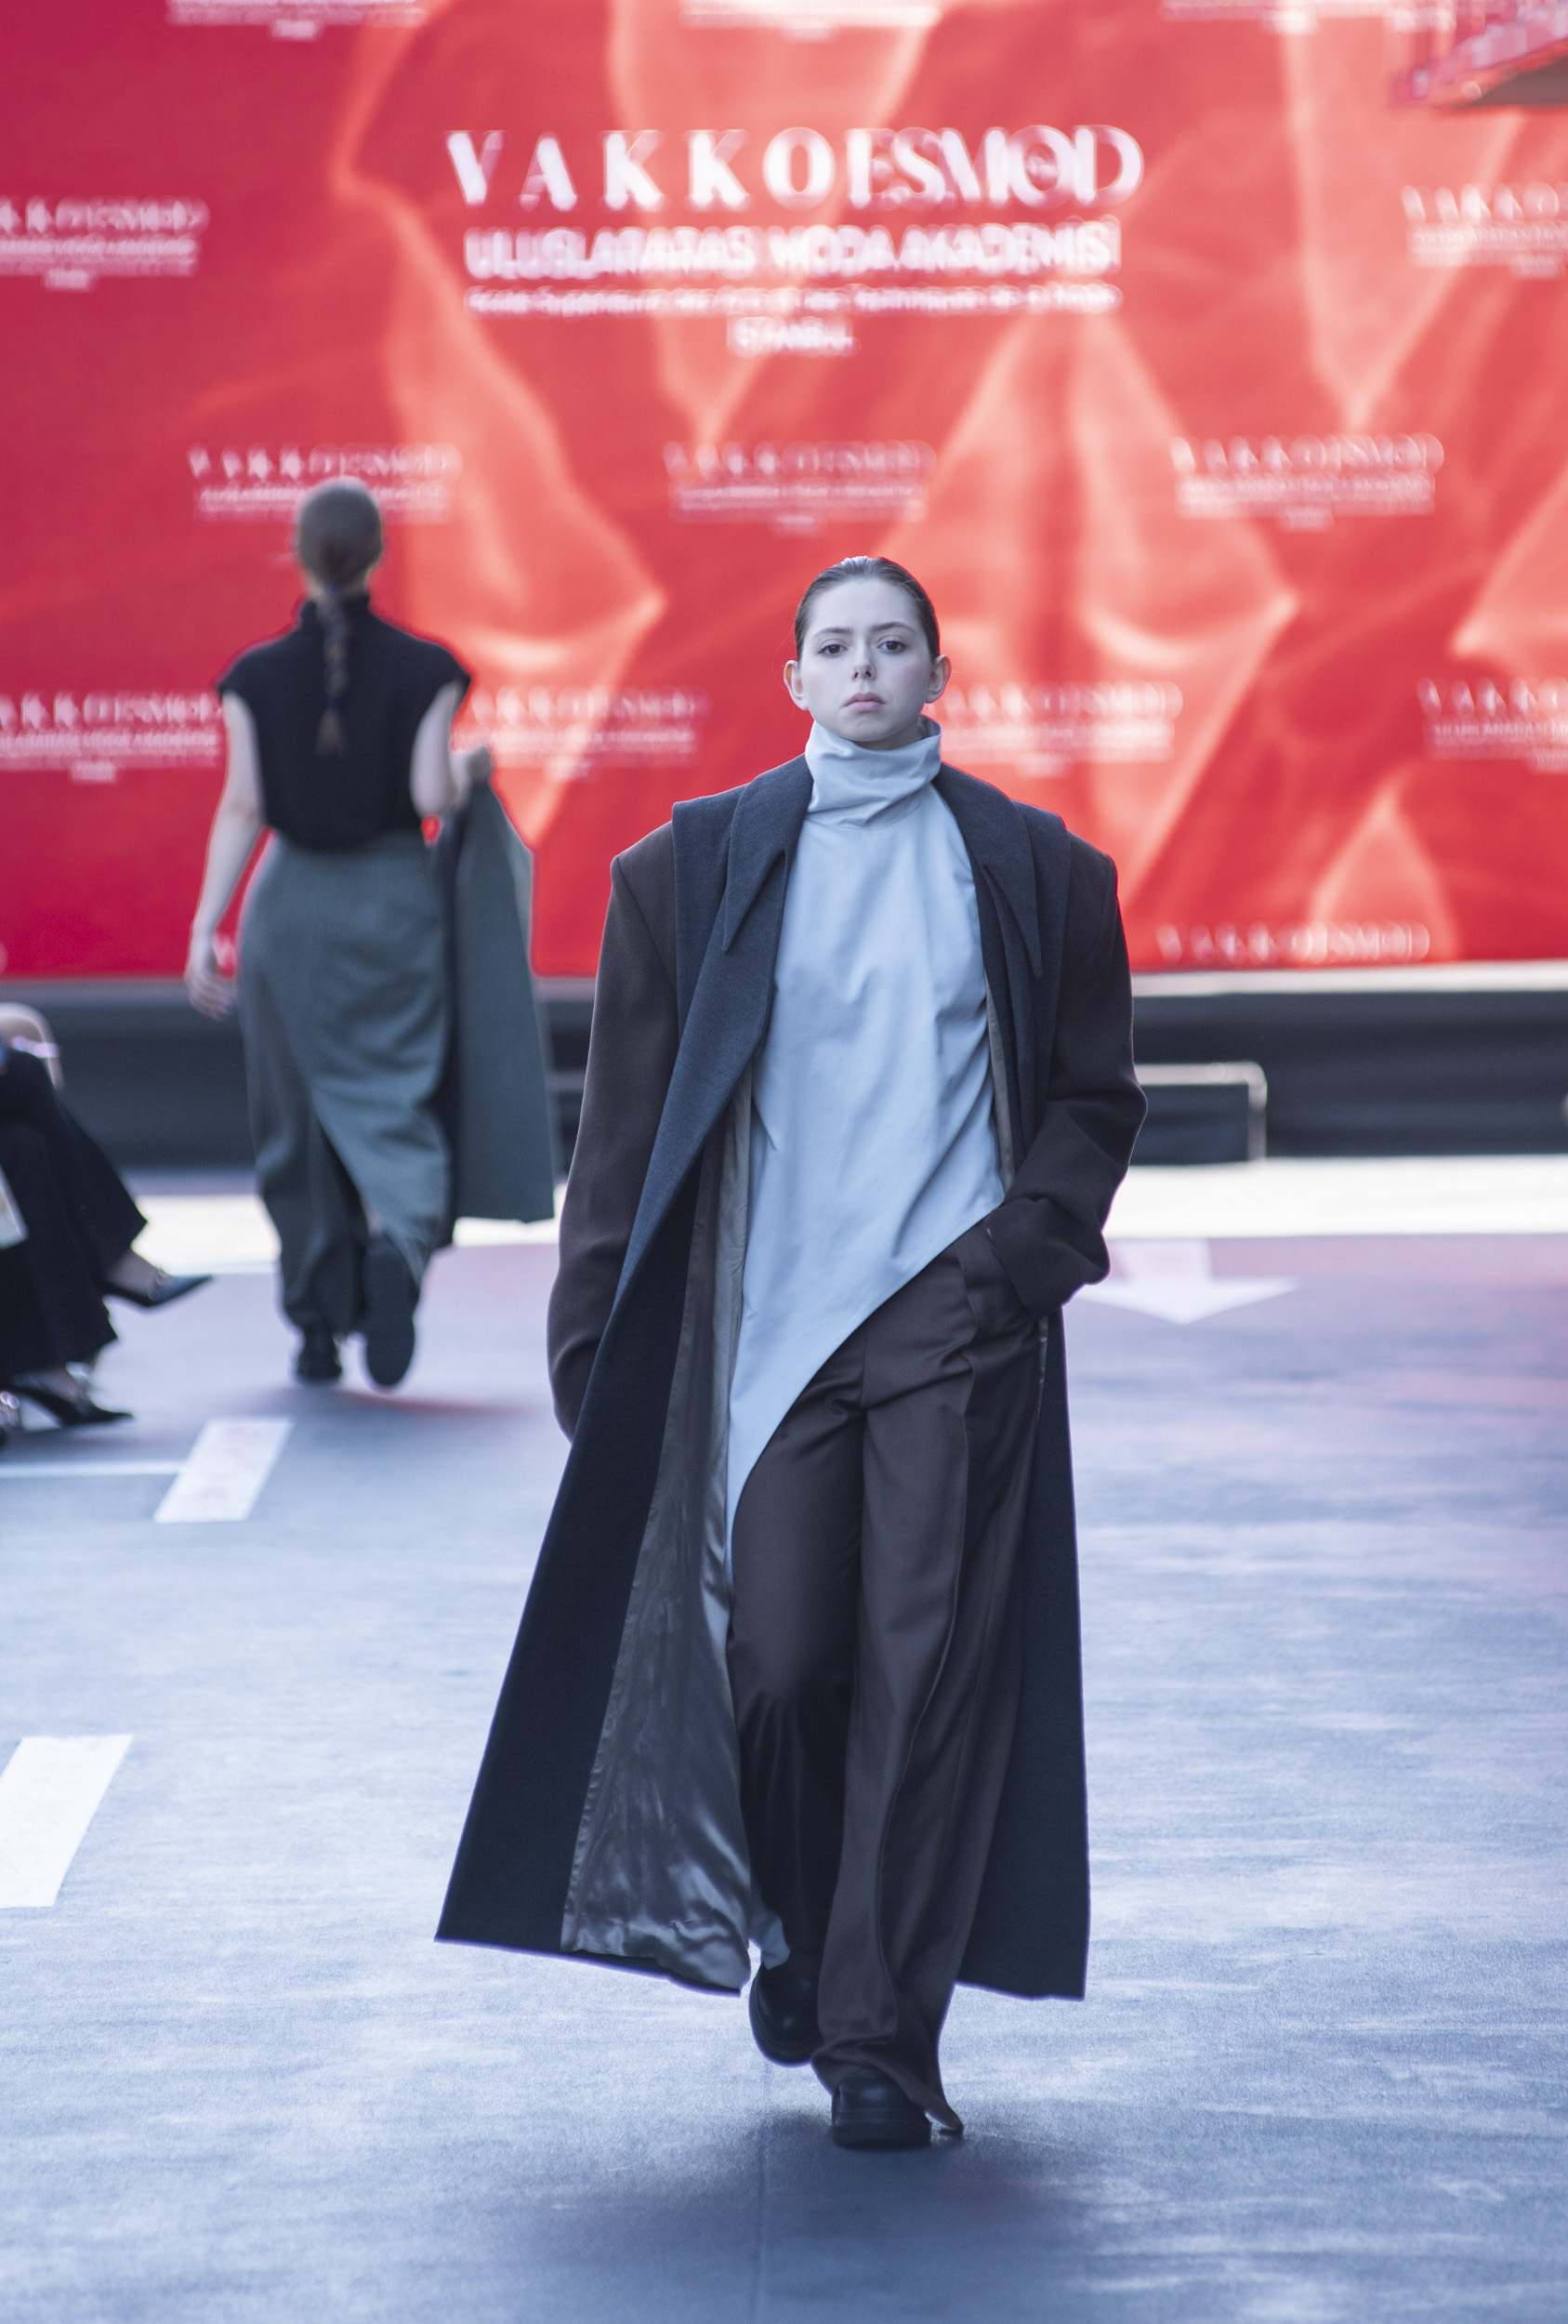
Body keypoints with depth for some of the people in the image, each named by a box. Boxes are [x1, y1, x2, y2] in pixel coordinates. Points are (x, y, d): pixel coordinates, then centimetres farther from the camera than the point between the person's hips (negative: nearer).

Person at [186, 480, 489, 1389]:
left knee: (299, 1118, 12)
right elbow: (434, 795, -9)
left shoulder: (257, 676, -3)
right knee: (390, 1099, 1)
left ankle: (320, 1324, 18)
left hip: (292, 904, 1)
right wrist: (474, 767, 13)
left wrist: (204, 930, -3)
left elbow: (242, 809, -6)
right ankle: (398, 1239, -31)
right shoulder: (424, 669, -5)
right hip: (395, 902, -1)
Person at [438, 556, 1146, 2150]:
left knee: (930, 1663, -5)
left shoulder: (1035, 872, 7)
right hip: (768, 1317, 0)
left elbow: (1094, 1097, 11)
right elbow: (631, 1111, 7)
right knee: (780, 1658, -4)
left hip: (953, 1316, 0)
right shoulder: (697, 868, 7)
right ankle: (795, 1928, 26)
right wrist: (599, 1333, 2)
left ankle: (882, 2035, 1)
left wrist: (1029, 1241, -6)